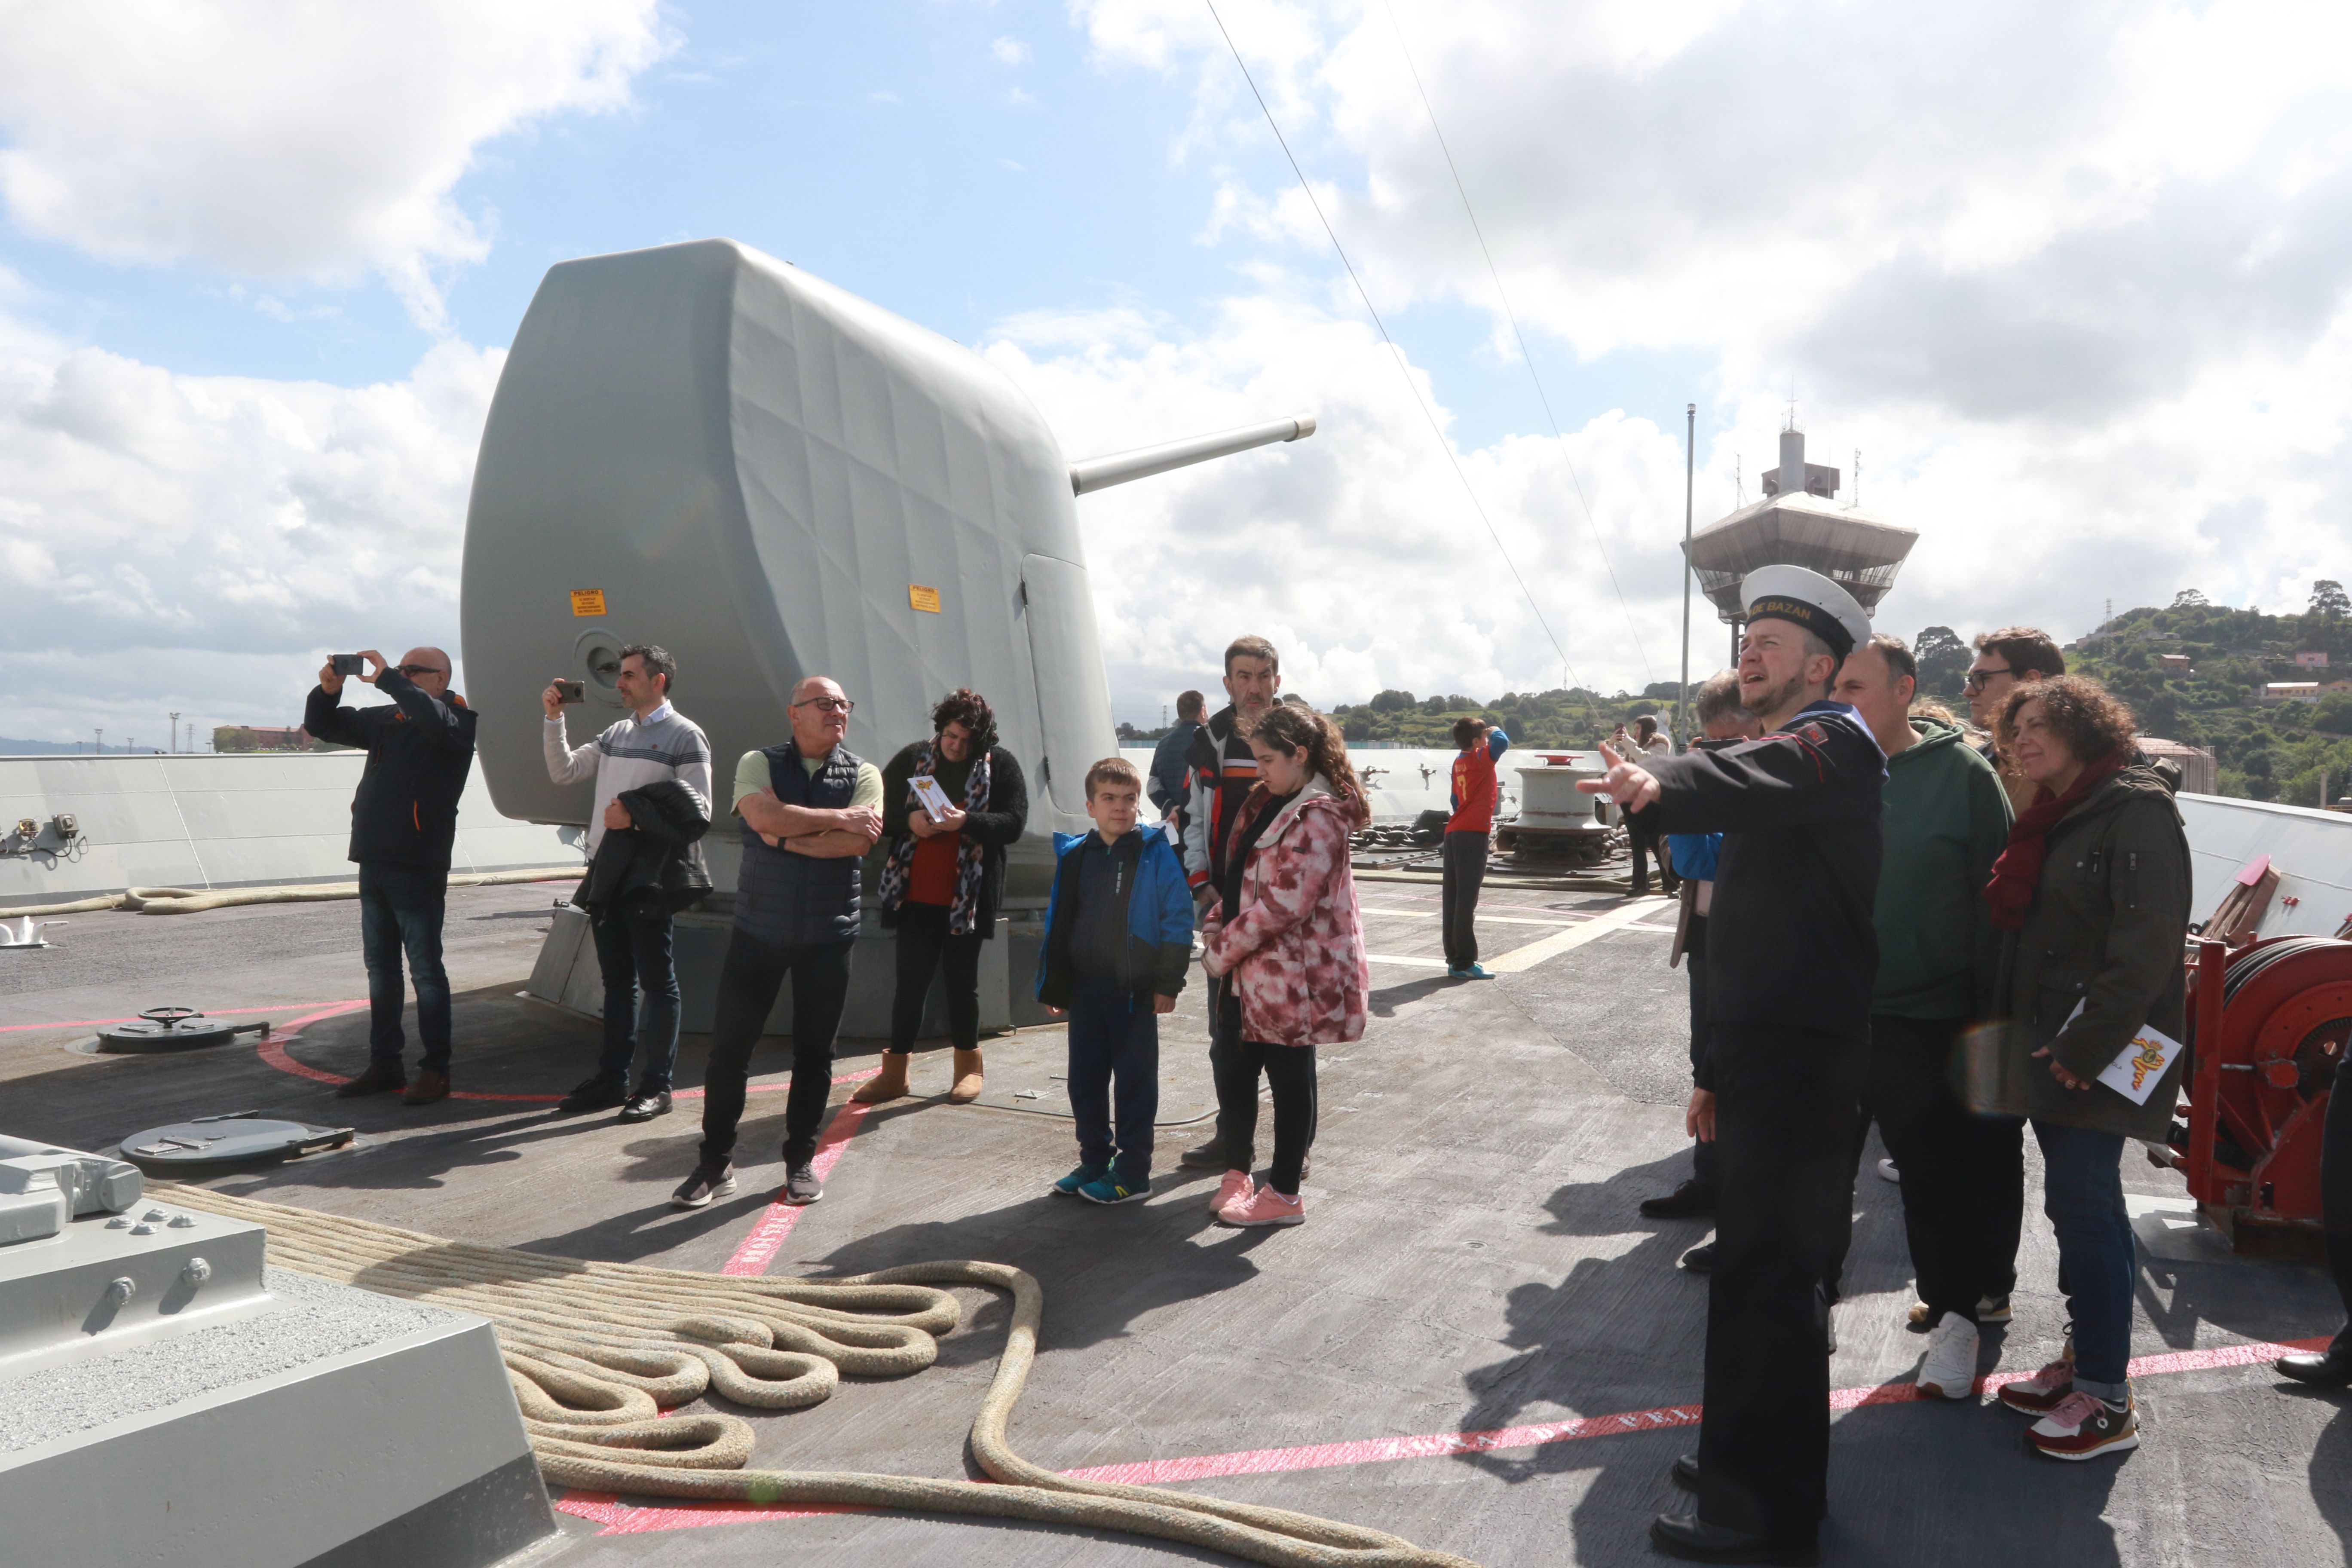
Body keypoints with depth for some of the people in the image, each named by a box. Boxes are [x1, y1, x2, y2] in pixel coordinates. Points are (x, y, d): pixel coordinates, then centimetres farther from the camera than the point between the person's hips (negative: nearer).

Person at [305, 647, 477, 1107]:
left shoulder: (457, 720, -5)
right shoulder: (388, 721, 14)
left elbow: (436, 720, -29)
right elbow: (322, 727, 21)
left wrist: (387, 679, -24)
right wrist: (328, 691, 2)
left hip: (419, 870, -7)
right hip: (374, 863, 8)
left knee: (425, 970, -3)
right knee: (381, 969, 13)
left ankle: (436, 1071, 3)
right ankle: (385, 1064, 22)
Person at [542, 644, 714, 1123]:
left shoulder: (685, 736, -6)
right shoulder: (614, 734, 16)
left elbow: (698, 810, -12)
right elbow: (564, 772, 13)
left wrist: (636, 817, -20)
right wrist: (553, 719, 5)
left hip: (650, 877, -7)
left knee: (656, 981, 0)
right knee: (616, 979, 13)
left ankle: (656, 1086, 7)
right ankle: (612, 1078, 22)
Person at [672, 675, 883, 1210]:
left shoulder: (863, 774, 2)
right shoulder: (759, 763, -1)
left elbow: (858, 842, -14)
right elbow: (765, 817, -21)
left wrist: (787, 837, -16)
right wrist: (839, 817, -16)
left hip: (829, 932, 1)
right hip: (759, 928, 0)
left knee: (814, 1050, 8)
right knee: (729, 1045, 3)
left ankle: (801, 1160, 24)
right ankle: (716, 1163, 17)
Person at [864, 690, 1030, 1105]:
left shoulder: (1001, 765, -1)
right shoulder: (912, 758, 5)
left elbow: (1014, 823, -9)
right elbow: (881, 812, 5)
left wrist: (967, 822, -23)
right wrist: (908, 821, -15)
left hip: (968, 896, -2)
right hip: (916, 894, 2)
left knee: (963, 980, 8)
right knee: (910, 981, 6)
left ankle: (968, 1066, 24)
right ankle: (895, 1070, 16)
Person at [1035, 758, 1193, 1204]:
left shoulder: (1155, 853, -8)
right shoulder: (1074, 856, 6)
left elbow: (1178, 918, -8)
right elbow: (1057, 922, 12)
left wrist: (1168, 983, -11)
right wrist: (1053, 985, 11)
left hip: (1135, 989, -5)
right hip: (1085, 987, 5)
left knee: (1134, 1079, 4)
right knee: (1084, 1079, 13)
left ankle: (1133, 1173, 14)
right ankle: (1094, 1162, 28)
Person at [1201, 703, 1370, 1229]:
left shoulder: (1319, 818, -17)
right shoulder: (1264, 803, 12)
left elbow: (1285, 902, -22)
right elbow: (1240, 878, 17)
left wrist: (1224, 949, -15)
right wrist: (1217, 929, 0)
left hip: (1291, 974, -8)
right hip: (1251, 971, 8)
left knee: (1290, 1081, 5)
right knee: (1234, 1071, 13)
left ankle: (1283, 1195, 18)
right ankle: (1237, 1174, 30)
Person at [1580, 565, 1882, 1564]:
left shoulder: (1834, 742, -10)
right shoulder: (1783, 754, 21)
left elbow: (1746, 782, -37)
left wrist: (1660, 785, -57)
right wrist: (1717, 1069, 23)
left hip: (1801, 1057, -10)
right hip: (1765, 1045, 10)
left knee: (1767, 1267, -7)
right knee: (1765, 1262, 18)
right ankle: (1754, 1457, 33)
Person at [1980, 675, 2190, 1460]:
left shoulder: (2135, 808, -12)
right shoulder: (2051, 816, 16)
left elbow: (2148, 942, -20)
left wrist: (2085, 1043, -22)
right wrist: (2035, 1037, 12)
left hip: (2099, 1050, -9)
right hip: (2049, 1042, 9)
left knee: (2081, 1205, -8)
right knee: (2084, 1204, 15)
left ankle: (2107, 1401, 0)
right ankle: (2081, 1360, 26)